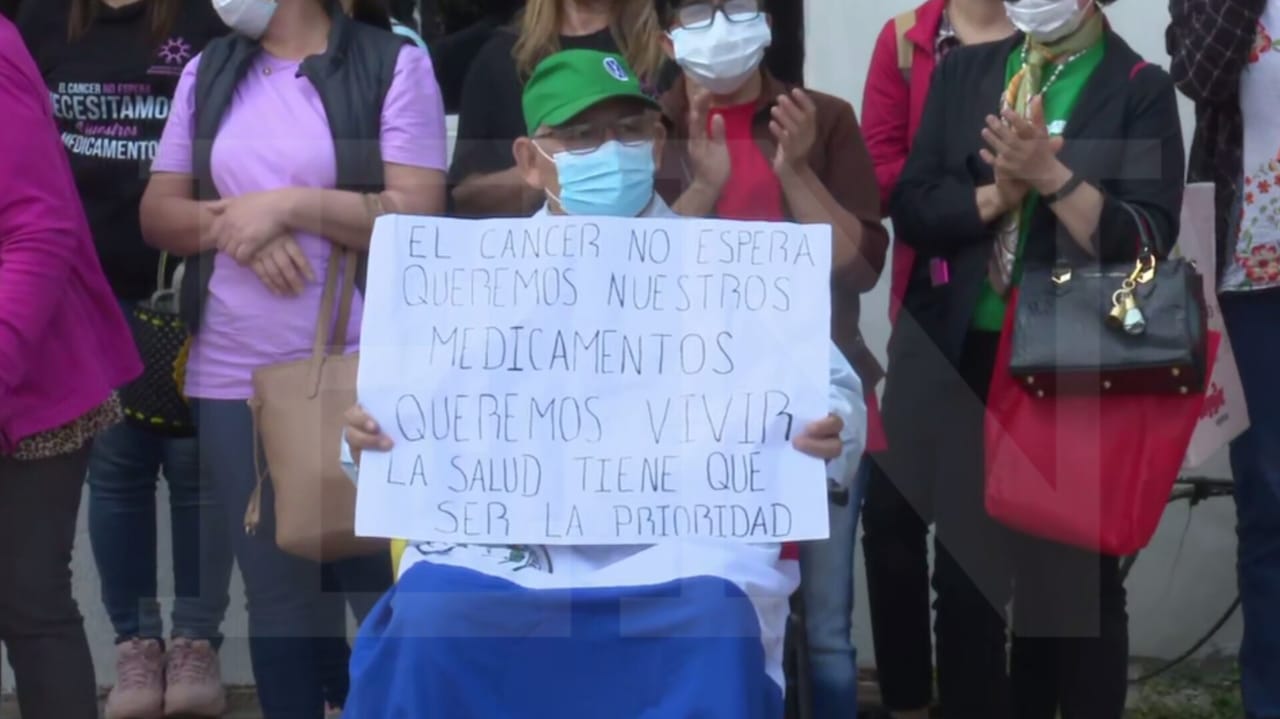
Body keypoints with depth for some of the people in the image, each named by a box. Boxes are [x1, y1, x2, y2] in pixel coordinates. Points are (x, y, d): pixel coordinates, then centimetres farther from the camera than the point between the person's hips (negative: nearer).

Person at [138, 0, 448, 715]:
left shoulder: (393, 63, -4)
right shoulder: (209, 71, 11)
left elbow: (418, 215, -11)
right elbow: (159, 212, 9)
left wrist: (288, 206, -17)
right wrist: (233, 223, -10)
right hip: (236, 381, 4)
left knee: (389, 589, 2)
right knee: (280, 596, 10)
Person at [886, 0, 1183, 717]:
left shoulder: (1141, 89, -2)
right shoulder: (964, 72, 9)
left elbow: (1147, 241, -11)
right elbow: (911, 206, 1)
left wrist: (1051, 177, -20)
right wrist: (998, 194, -15)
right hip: (963, 361, 3)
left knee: (1079, 576, 5)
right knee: (964, 572, 9)